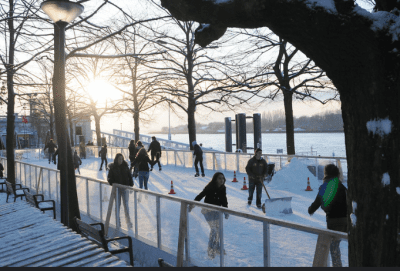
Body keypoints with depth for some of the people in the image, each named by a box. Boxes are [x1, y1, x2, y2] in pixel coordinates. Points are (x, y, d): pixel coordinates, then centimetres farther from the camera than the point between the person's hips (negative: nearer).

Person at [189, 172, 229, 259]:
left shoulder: (223, 188, 0)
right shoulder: (209, 188, -20)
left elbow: (224, 201, 8)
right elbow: (200, 196, -23)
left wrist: (226, 211, 2)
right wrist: (192, 205, -33)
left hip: (217, 210, 7)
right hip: (208, 210, -7)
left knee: (218, 229, 13)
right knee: (214, 229, -12)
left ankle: (216, 248, 31)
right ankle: (210, 249, 3)